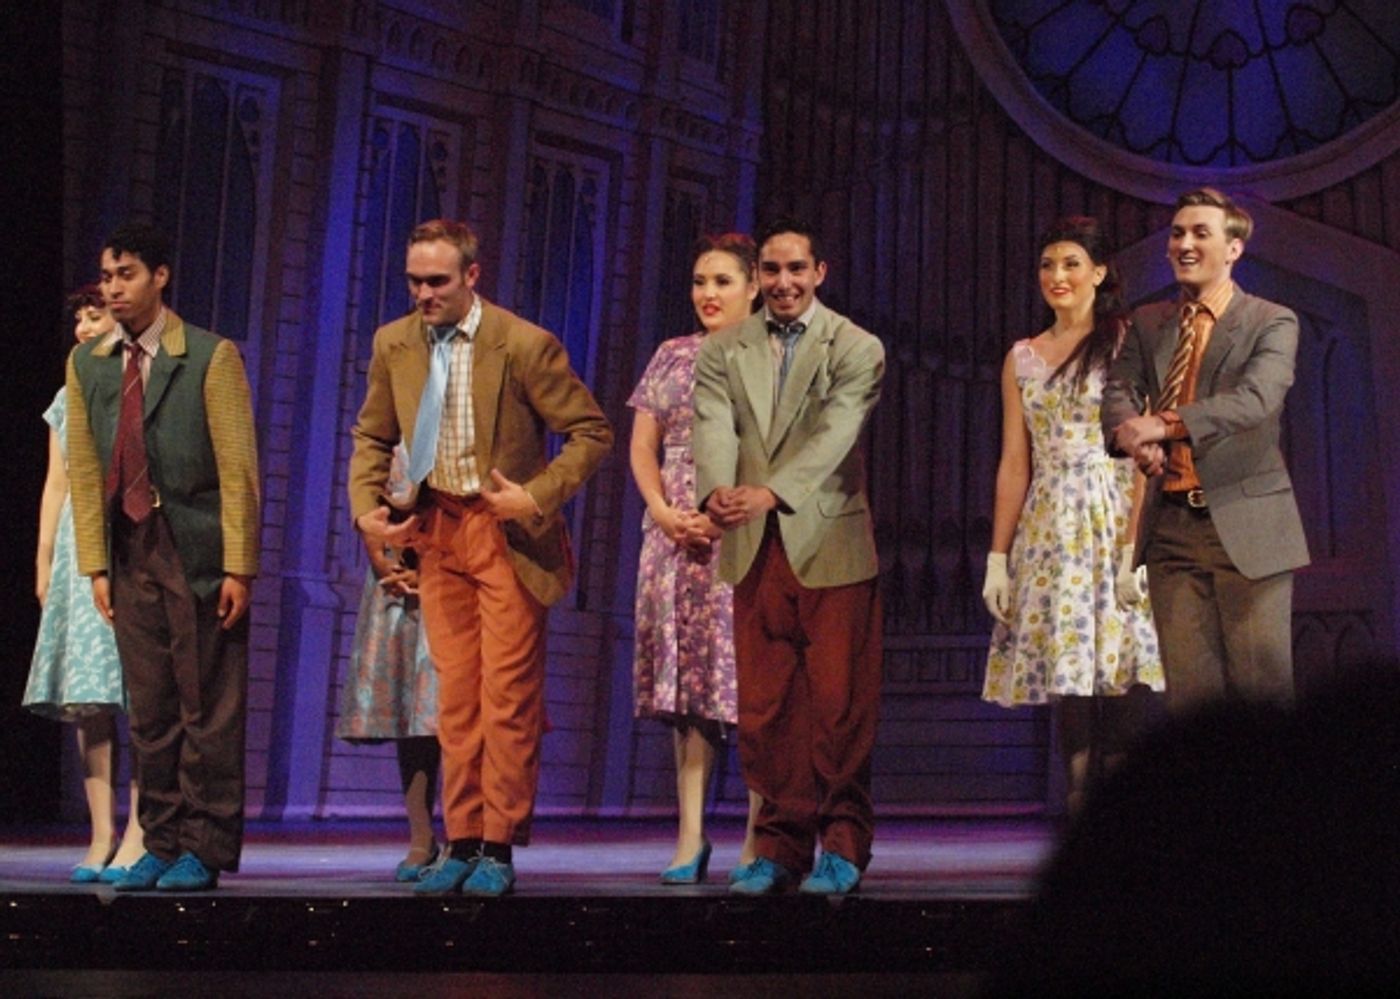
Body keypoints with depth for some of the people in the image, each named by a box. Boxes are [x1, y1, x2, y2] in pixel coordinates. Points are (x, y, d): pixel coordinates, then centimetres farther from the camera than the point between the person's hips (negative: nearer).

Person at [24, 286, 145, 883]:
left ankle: (137, 837, -8)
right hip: (78, 549, 5)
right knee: (85, 698, 1)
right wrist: (44, 559, 12)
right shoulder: (69, 398, 18)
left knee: (139, 692, -9)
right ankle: (101, 837, 4)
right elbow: (56, 485, 18)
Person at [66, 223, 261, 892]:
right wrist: (95, 565, 4)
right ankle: (161, 843, 17)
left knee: (208, 710, 0)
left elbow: (237, 469, -6)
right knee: (149, 711, 9)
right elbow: (83, 470, 10)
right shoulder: (86, 364, 11)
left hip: (198, 553, -5)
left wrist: (238, 568, -11)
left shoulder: (211, 357, -3)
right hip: (131, 554, 5)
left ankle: (205, 850, 7)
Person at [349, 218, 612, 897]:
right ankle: (462, 844, 14)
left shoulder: (523, 344, -13)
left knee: (508, 694, -3)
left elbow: (592, 432, -7)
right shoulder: (394, 344, 3)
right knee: (455, 694, 7)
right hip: (435, 530, 5)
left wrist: (537, 498, -17)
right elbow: (372, 436, 16)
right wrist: (366, 509, 0)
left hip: (506, 532, -4)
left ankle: (498, 848, 5)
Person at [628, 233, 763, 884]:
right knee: (686, 681, 3)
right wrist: (662, 511, -3)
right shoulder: (672, 356, 16)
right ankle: (691, 835, 5)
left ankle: (759, 838, -3)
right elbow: (641, 446, 13)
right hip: (676, 532, 4)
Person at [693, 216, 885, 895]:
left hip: (831, 546, -3)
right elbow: (713, 430, -3)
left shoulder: (856, 349, 2)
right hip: (755, 550, 3)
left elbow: (834, 433, -13)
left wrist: (770, 492, -28)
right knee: (763, 707, 4)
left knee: (839, 704, -2)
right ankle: (780, 846, 13)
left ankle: (841, 846, 9)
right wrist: (717, 490, -25)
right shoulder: (723, 351, 12)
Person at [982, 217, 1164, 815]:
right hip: (1049, 531, 4)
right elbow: (1014, 463, 13)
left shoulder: (1126, 343, 0)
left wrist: (1135, 548, -16)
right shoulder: (1022, 358, 14)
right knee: (1067, 679, 3)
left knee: (1119, 683, -7)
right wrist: (997, 557, 7)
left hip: (1112, 522, -4)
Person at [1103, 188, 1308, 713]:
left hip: (1245, 527, -4)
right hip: (1171, 526, 4)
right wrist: (1131, 433, -25)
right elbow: (1119, 388, 0)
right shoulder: (1148, 323, 15)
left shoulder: (1273, 323, 0)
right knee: (1188, 686, 3)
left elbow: (1256, 398, -17)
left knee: (1260, 683, -2)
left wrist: (1165, 424, -30)